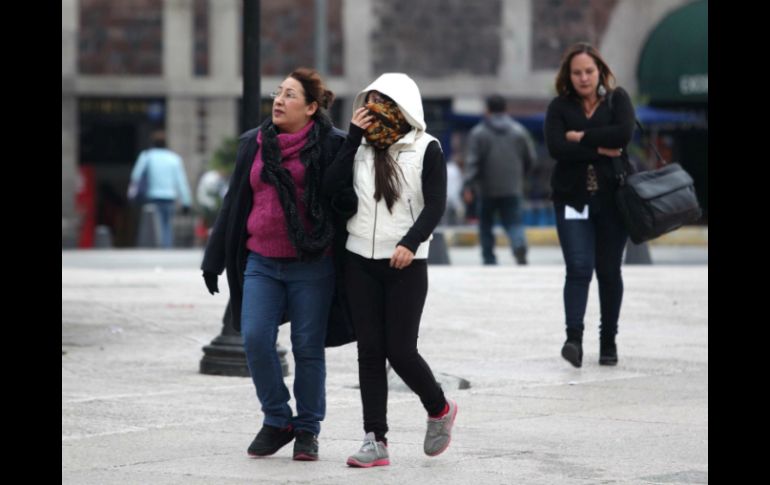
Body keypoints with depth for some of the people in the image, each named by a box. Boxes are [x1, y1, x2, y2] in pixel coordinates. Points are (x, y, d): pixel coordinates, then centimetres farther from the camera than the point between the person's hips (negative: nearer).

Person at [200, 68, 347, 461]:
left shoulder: (331, 145, -4)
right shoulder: (253, 144, 10)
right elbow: (234, 204, 16)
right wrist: (214, 260, 16)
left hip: (311, 266, -4)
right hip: (261, 263, 4)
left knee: (308, 348, 2)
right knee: (255, 339, -8)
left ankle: (307, 429, 15)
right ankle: (277, 421, 9)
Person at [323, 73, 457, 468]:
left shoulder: (426, 149, -2)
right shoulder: (361, 146, 8)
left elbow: (435, 205, -9)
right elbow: (332, 186, -5)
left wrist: (411, 242, -23)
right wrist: (354, 136, -9)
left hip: (405, 264, -4)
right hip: (360, 261, 4)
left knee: (400, 350, -5)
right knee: (369, 350, 2)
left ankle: (439, 410, 22)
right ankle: (375, 440, 6)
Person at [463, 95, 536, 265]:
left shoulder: (478, 133, -2)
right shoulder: (519, 131, 7)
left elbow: (473, 161, -9)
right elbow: (530, 158, 11)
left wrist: (468, 186, -10)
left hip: (488, 189, -1)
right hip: (513, 188, 2)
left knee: (486, 225, 12)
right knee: (514, 222, -2)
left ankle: (489, 259, 11)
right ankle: (520, 246, -30)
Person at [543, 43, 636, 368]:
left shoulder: (617, 99, 4)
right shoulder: (560, 107, 4)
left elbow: (624, 134, -14)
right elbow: (555, 147, -11)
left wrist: (581, 137, -13)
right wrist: (599, 149, -15)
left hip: (612, 198, 1)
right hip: (573, 199, -1)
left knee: (609, 272, 8)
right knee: (578, 268, -14)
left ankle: (608, 341, 18)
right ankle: (574, 338, -22)